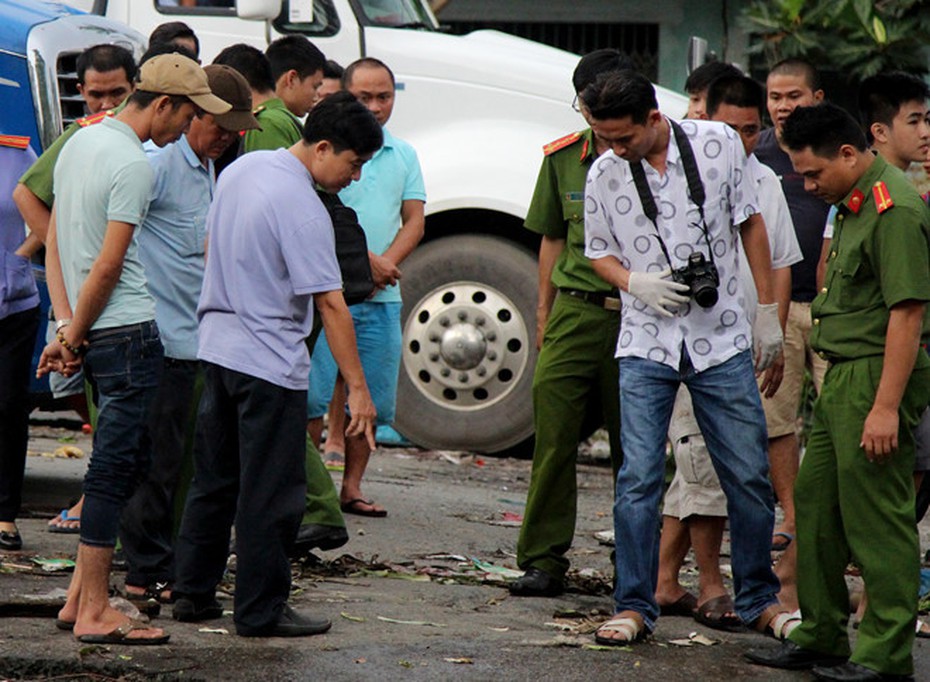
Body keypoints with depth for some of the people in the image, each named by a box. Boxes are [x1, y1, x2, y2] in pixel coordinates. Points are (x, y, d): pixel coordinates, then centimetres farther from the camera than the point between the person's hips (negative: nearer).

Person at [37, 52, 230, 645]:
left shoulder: (81, 143, 14)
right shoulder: (135, 166, -15)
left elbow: (54, 240, 14)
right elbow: (107, 267, -17)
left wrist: (66, 325, 7)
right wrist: (73, 338, -6)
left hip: (92, 333, 9)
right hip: (128, 330, -9)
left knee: (116, 466, 15)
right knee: (116, 468, -5)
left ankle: (80, 596, 17)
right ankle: (94, 613, -3)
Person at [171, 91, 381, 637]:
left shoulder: (241, 169, 6)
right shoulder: (303, 208, -20)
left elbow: (213, 245, 18)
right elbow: (329, 302, -21)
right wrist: (358, 388, -20)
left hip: (217, 346, 9)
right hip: (269, 363, -9)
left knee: (215, 479, 16)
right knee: (271, 493, -1)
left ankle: (194, 592, 22)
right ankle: (262, 610, 3)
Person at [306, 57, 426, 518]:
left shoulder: (404, 155, 14)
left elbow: (414, 221, 10)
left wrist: (387, 262, -8)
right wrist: (365, 260, -15)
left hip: (383, 296, 5)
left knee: (371, 399, 6)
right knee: (312, 396, -7)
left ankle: (351, 486, 14)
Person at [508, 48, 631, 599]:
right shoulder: (563, 158, 9)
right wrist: (545, 311, 18)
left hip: (636, 319, -3)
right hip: (575, 312, 3)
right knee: (553, 436, -3)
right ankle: (544, 561, 2)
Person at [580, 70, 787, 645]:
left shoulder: (719, 145, -4)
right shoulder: (604, 175, -2)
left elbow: (750, 224, 7)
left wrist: (768, 310, 6)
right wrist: (635, 283, -11)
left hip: (722, 339, 0)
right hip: (646, 345, 0)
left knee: (750, 477, 5)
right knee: (638, 480, -6)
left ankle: (760, 601, 19)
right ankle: (635, 606, 4)